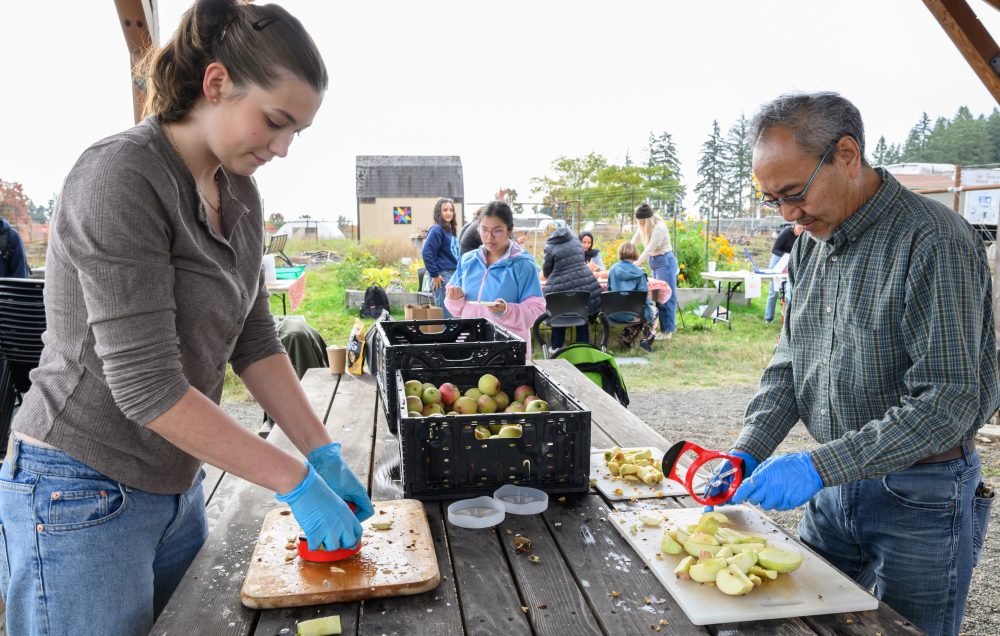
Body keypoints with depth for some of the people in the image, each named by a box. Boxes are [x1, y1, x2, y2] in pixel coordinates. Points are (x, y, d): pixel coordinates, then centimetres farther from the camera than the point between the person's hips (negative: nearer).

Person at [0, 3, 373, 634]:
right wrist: (297, 482, -22)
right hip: (83, 494, -7)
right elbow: (146, 384, -25)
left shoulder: (240, 192, 3)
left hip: (178, 486, 7)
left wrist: (326, 454, -3)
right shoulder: (119, 177, -21)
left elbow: (255, 342, 4)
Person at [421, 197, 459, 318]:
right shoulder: (437, 230, -9)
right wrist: (434, 274, -15)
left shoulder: (451, 230, 15)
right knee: (447, 315, -8)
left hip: (453, 275, 9)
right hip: (442, 276, -8)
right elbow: (426, 253, -17)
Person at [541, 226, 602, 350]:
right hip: (586, 284, 4)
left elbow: (546, 272, 6)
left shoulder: (549, 247, -5)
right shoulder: (575, 239, 9)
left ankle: (557, 347, 21)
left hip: (561, 289, -3)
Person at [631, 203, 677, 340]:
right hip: (654, 263, 9)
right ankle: (670, 326, 20)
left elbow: (649, 250, -25)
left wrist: (634, 265, -26)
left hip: (665, 262, -9)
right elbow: (632, 244, 6)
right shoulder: (642, 226, 4)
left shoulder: (659, 228, -21)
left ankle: (667, 331, 0)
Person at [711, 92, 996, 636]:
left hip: (921, 497, -6)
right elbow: (790, 362, 7)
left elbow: (946, 402, -25)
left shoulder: (934, 242, -21)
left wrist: (819, 466, -28)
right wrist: (746, 453, -6)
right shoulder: (810, 243, 4)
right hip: (836, 483, 7)